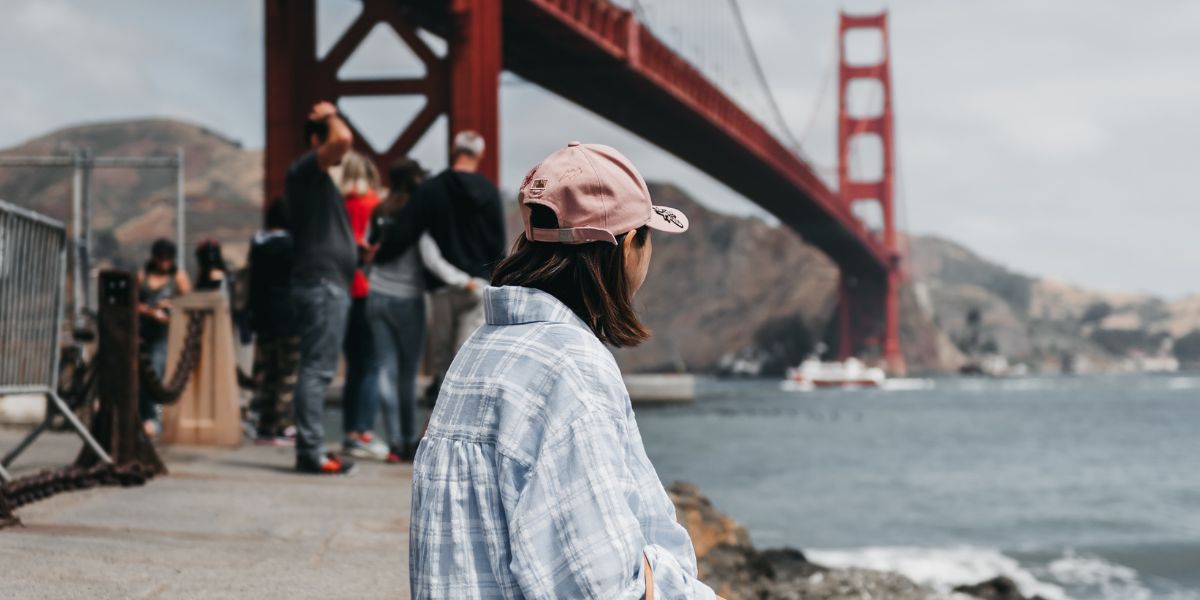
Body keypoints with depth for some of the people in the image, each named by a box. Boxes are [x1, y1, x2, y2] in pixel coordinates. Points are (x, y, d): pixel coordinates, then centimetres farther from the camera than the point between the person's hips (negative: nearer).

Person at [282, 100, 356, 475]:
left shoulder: (317, 178, 23)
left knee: (318, 370, 10)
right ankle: (311, 452, -13)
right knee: (317, 369, -11)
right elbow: (344, 138, -25)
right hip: (321, 283, -11)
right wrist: (329, 115, -7)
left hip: (329, 283, 11)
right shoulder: (305, 170, -8)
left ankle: (311, 450, 12)